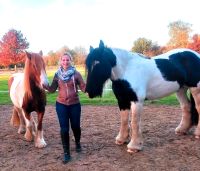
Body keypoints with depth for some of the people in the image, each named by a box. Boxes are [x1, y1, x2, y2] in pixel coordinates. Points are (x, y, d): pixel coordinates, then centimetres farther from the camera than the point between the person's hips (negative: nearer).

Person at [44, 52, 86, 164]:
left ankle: (78, 143, 44)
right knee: (64, 129, 1)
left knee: (75, 126, 13)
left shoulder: (76, 74, -6)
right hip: (61, 104, 1)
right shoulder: (57, 74, 0)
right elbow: (52, 89, 1)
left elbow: (84, 87, -7)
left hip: (75, 104, -1)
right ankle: (66, 153, 13)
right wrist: (45, 86, -17)